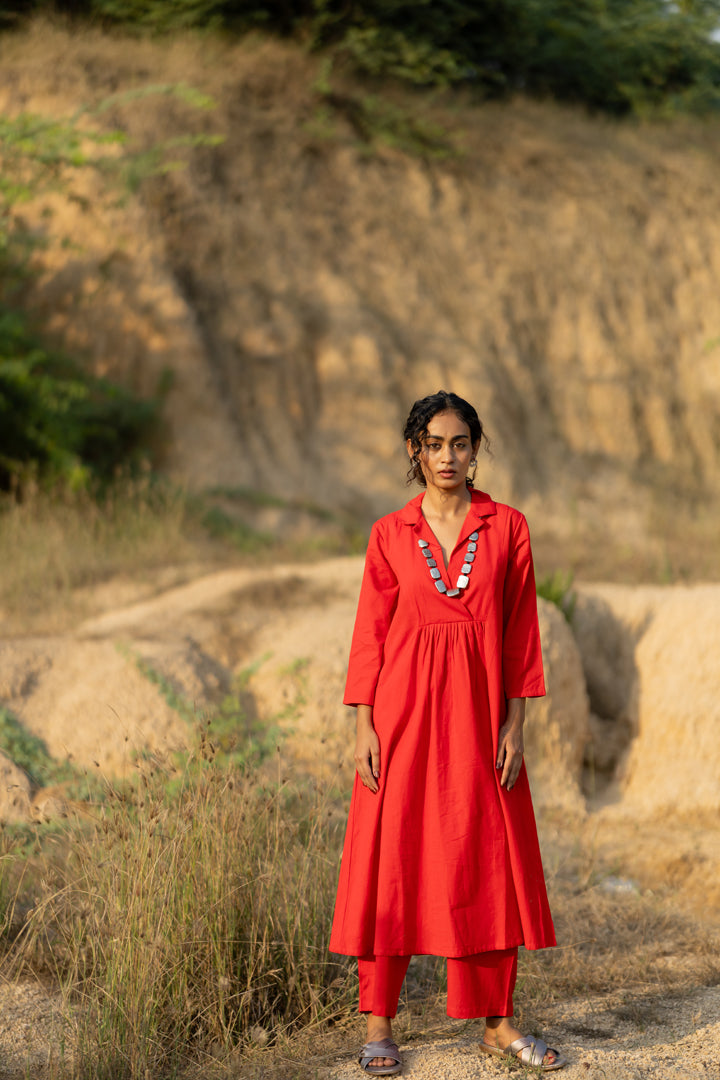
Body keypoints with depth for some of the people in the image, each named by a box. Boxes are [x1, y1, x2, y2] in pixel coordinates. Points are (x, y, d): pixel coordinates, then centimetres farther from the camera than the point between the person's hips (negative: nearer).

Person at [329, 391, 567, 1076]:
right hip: (404, 711, -1)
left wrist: (514, 722, -3)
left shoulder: (507, 529, 4)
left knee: (488, 863, 4)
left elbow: (520, 632, 4)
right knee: (392, 860, 0)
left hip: (477, 713, 1)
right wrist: (365, 726, -4)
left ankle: (497, 1025, 12)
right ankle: (379, 1024, 7)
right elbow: (370, 633, 3)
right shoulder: (390, 535, 3)